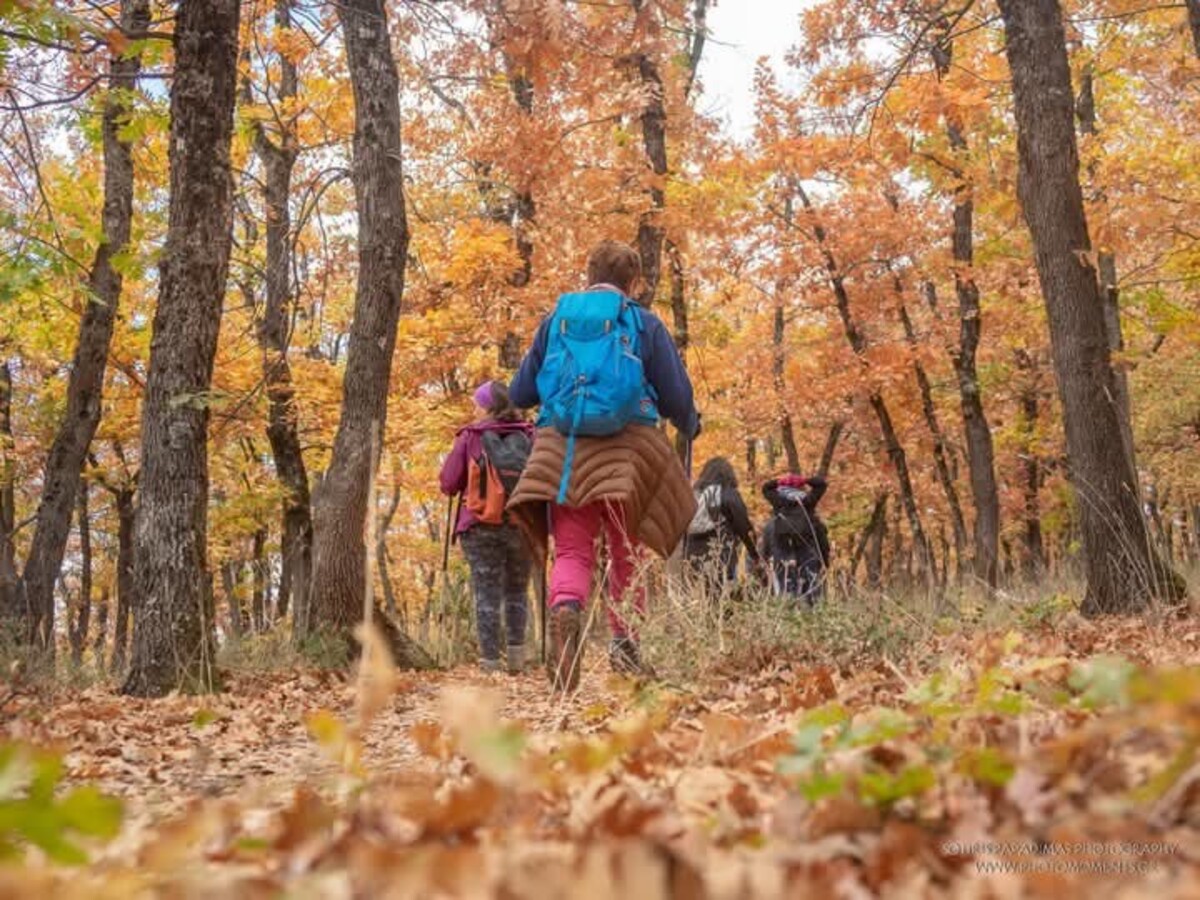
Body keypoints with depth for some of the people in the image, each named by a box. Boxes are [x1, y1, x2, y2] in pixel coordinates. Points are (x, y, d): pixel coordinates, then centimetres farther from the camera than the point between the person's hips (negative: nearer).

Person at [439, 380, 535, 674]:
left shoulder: (469, 437, 1)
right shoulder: (529, 435, 4)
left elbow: (448, 484, 0)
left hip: (480, 526, -1)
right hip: (521, 525, 2)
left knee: (487, 594, 1)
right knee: (516, 592, 14)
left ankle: (490, 662, -2)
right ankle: (517, 653, 3)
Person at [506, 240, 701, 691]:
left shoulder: (554, 320, 13)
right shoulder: (645, 323, 7)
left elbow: (520, 394, 15)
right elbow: (677, 396, 8)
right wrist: (690, 426, 30)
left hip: (561, 447, 1)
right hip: (627, 450, -1)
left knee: (571, 552, -2)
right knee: (626, 552, 14)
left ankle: (565, 608, -31)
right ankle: (624, 639, 7)